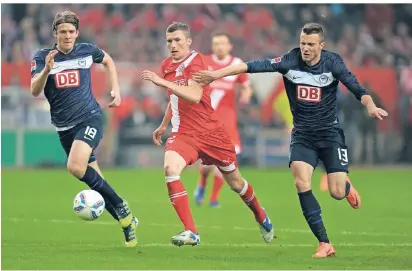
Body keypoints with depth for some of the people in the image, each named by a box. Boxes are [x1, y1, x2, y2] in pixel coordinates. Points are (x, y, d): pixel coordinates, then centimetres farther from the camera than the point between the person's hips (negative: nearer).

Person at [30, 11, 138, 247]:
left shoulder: (87, 51, 0)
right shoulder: (43, 57, -2)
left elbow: (108, 61, 23)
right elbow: (35, 91, -14)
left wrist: (116, 90, 13)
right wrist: (47, 69, -30)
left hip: (90, 117, -3)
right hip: (64, 127, 3)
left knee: (75, 166, -28)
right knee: (94, 179, 6)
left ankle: (121, 208, -14)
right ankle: (127, 221, 20)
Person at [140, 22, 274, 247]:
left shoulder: (195, 61, -14)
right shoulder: (166, 66, 7)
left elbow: (194, 95, -30)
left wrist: (162, 82, -34)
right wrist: (163, 126, 28)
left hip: (210, 132, -4)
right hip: (183, 133, 4)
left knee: (235, 182, 12)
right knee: (170, 168, -27)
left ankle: (260, 216, 44)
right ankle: (191, 233, -27)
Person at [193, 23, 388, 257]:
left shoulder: (332, 62, -13)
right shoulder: (291, 61, -12)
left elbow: (354, 85, -23)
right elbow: (257, 66, -22)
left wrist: (370, 106, -44)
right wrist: (219, 73, -30)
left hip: (330, 133, -1)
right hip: (302, 135, 1)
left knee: (337, 193, -7)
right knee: (302, 183, -19)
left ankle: (348, 189, 35)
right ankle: (325, 244, -13)